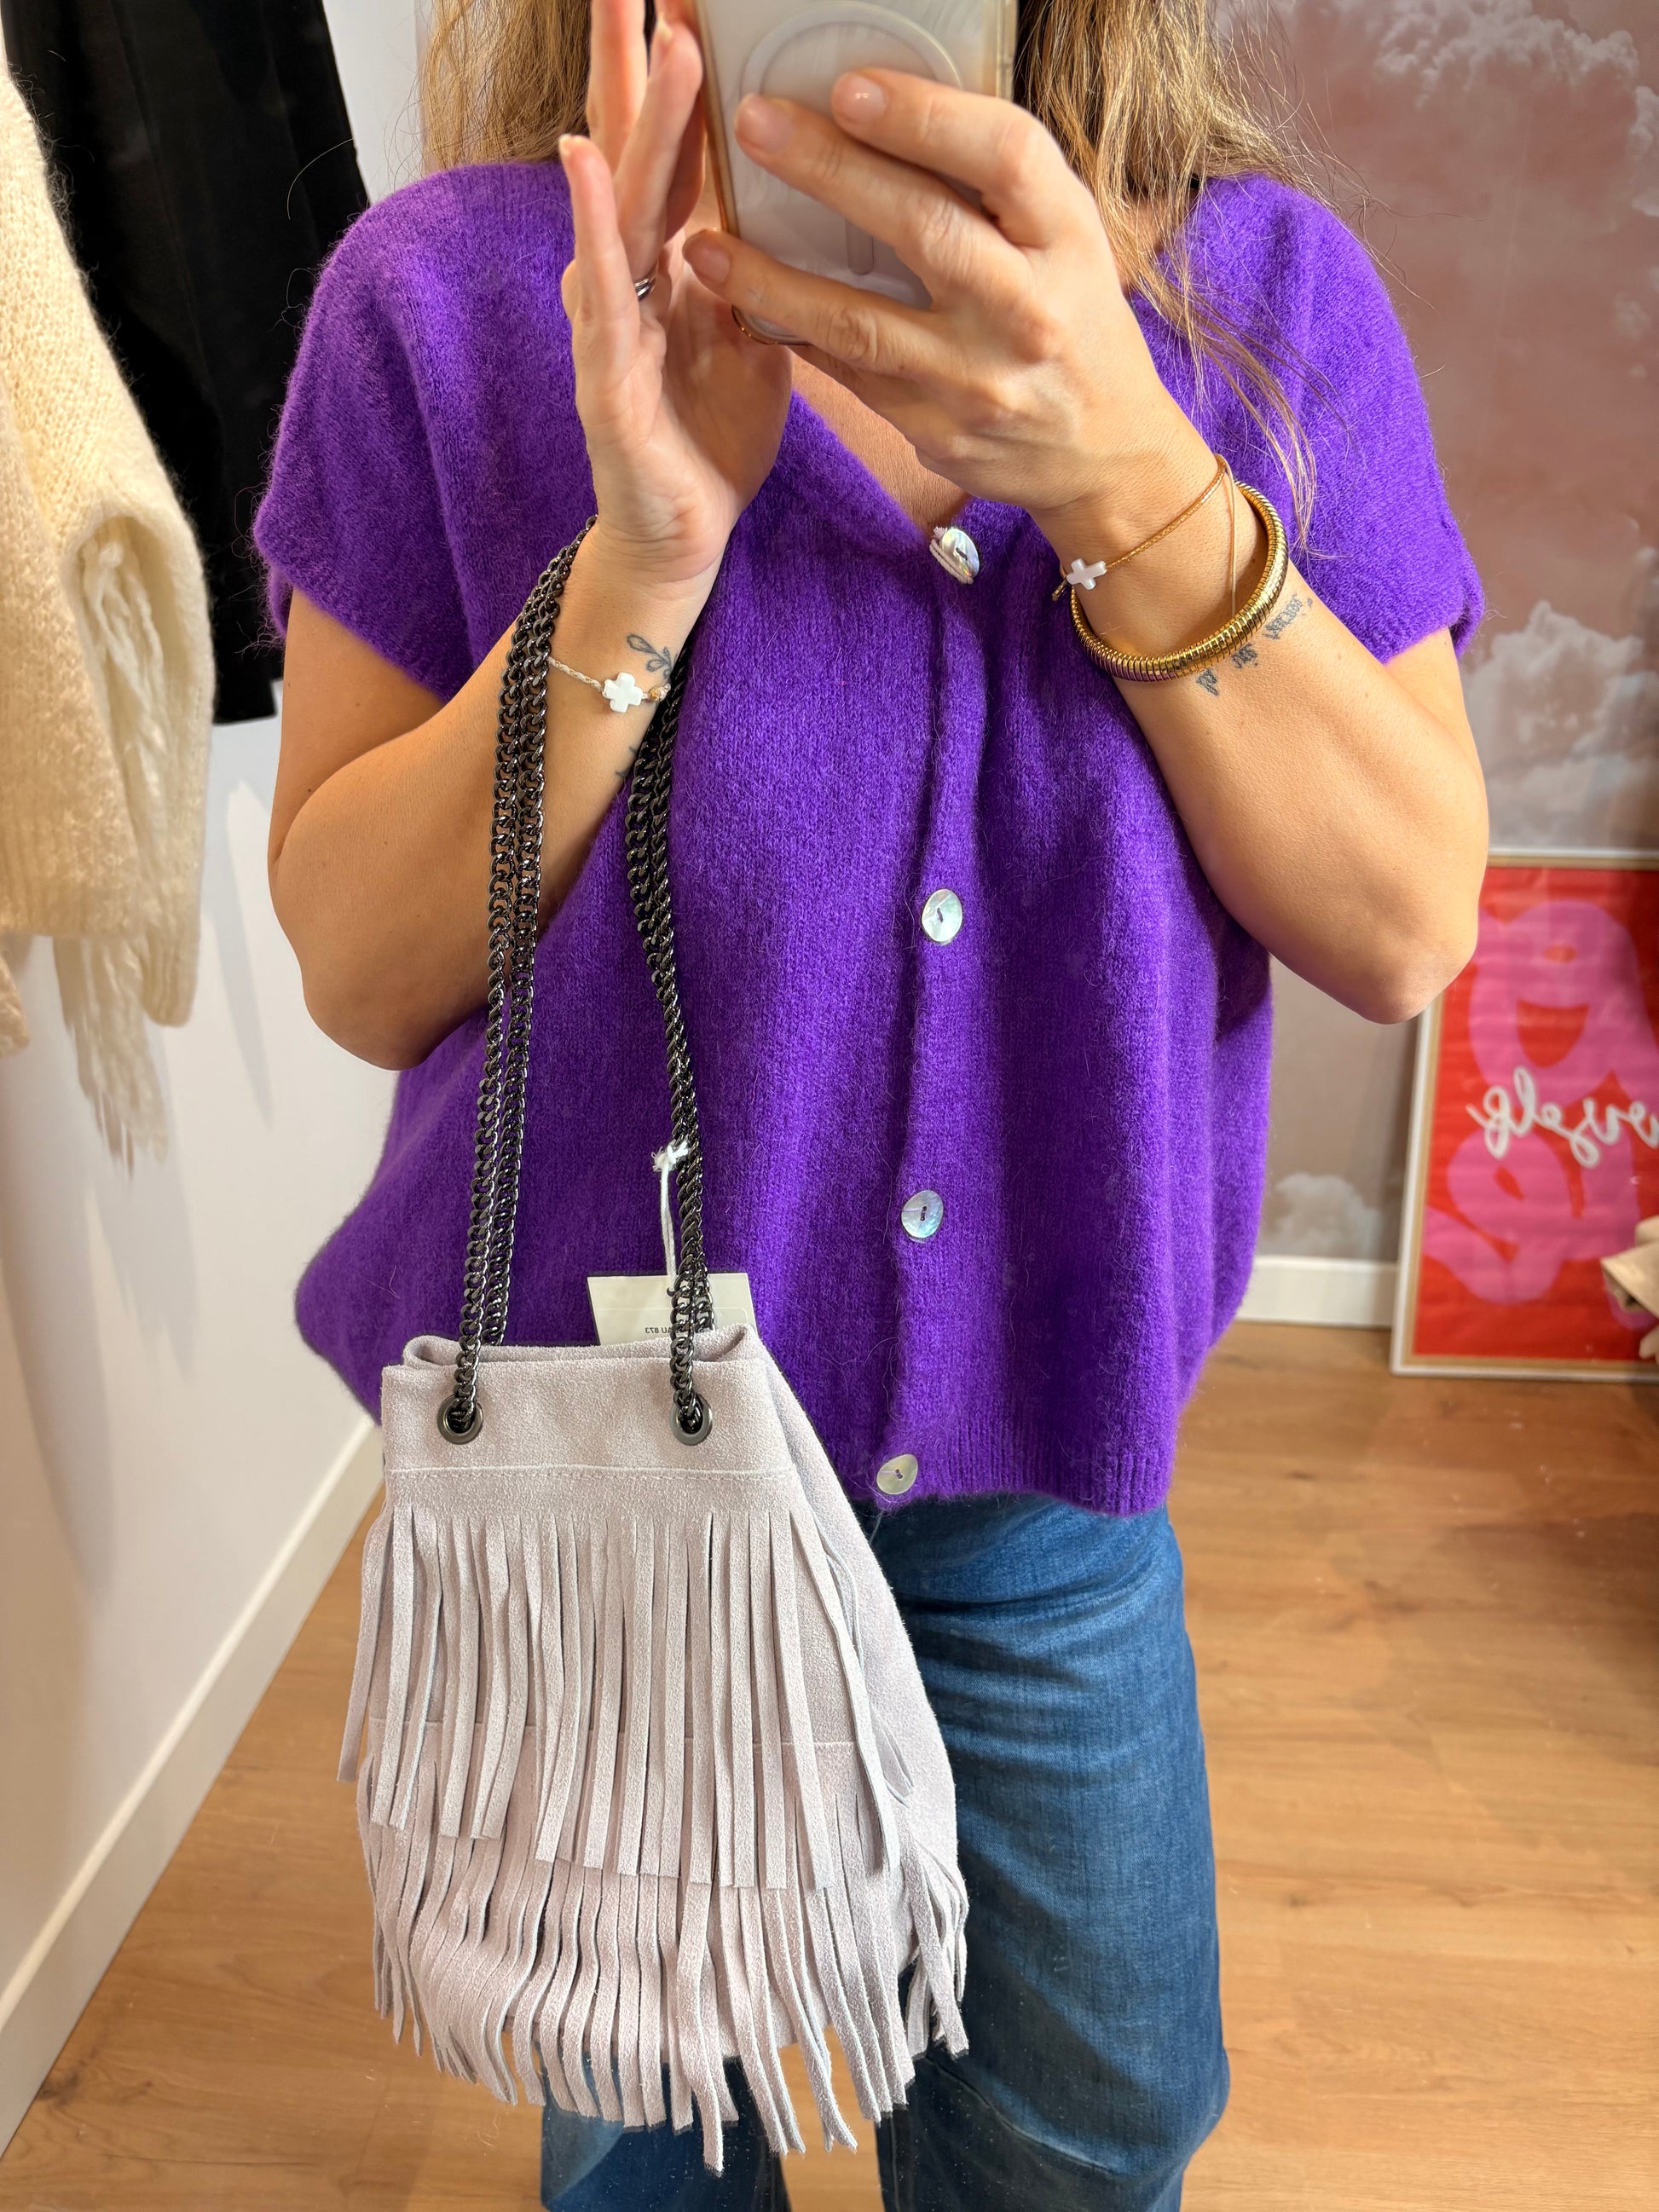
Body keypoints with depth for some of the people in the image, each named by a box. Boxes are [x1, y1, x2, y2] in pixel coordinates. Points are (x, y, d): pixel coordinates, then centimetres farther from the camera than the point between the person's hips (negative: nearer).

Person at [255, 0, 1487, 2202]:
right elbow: (363, 970, -13)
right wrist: (644, 554, -27)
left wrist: (1125, 475, -26)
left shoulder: (1271, 288, -5)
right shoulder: (451, 293, -10)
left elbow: (1405, 929, -12)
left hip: (1041, 1424, 2)